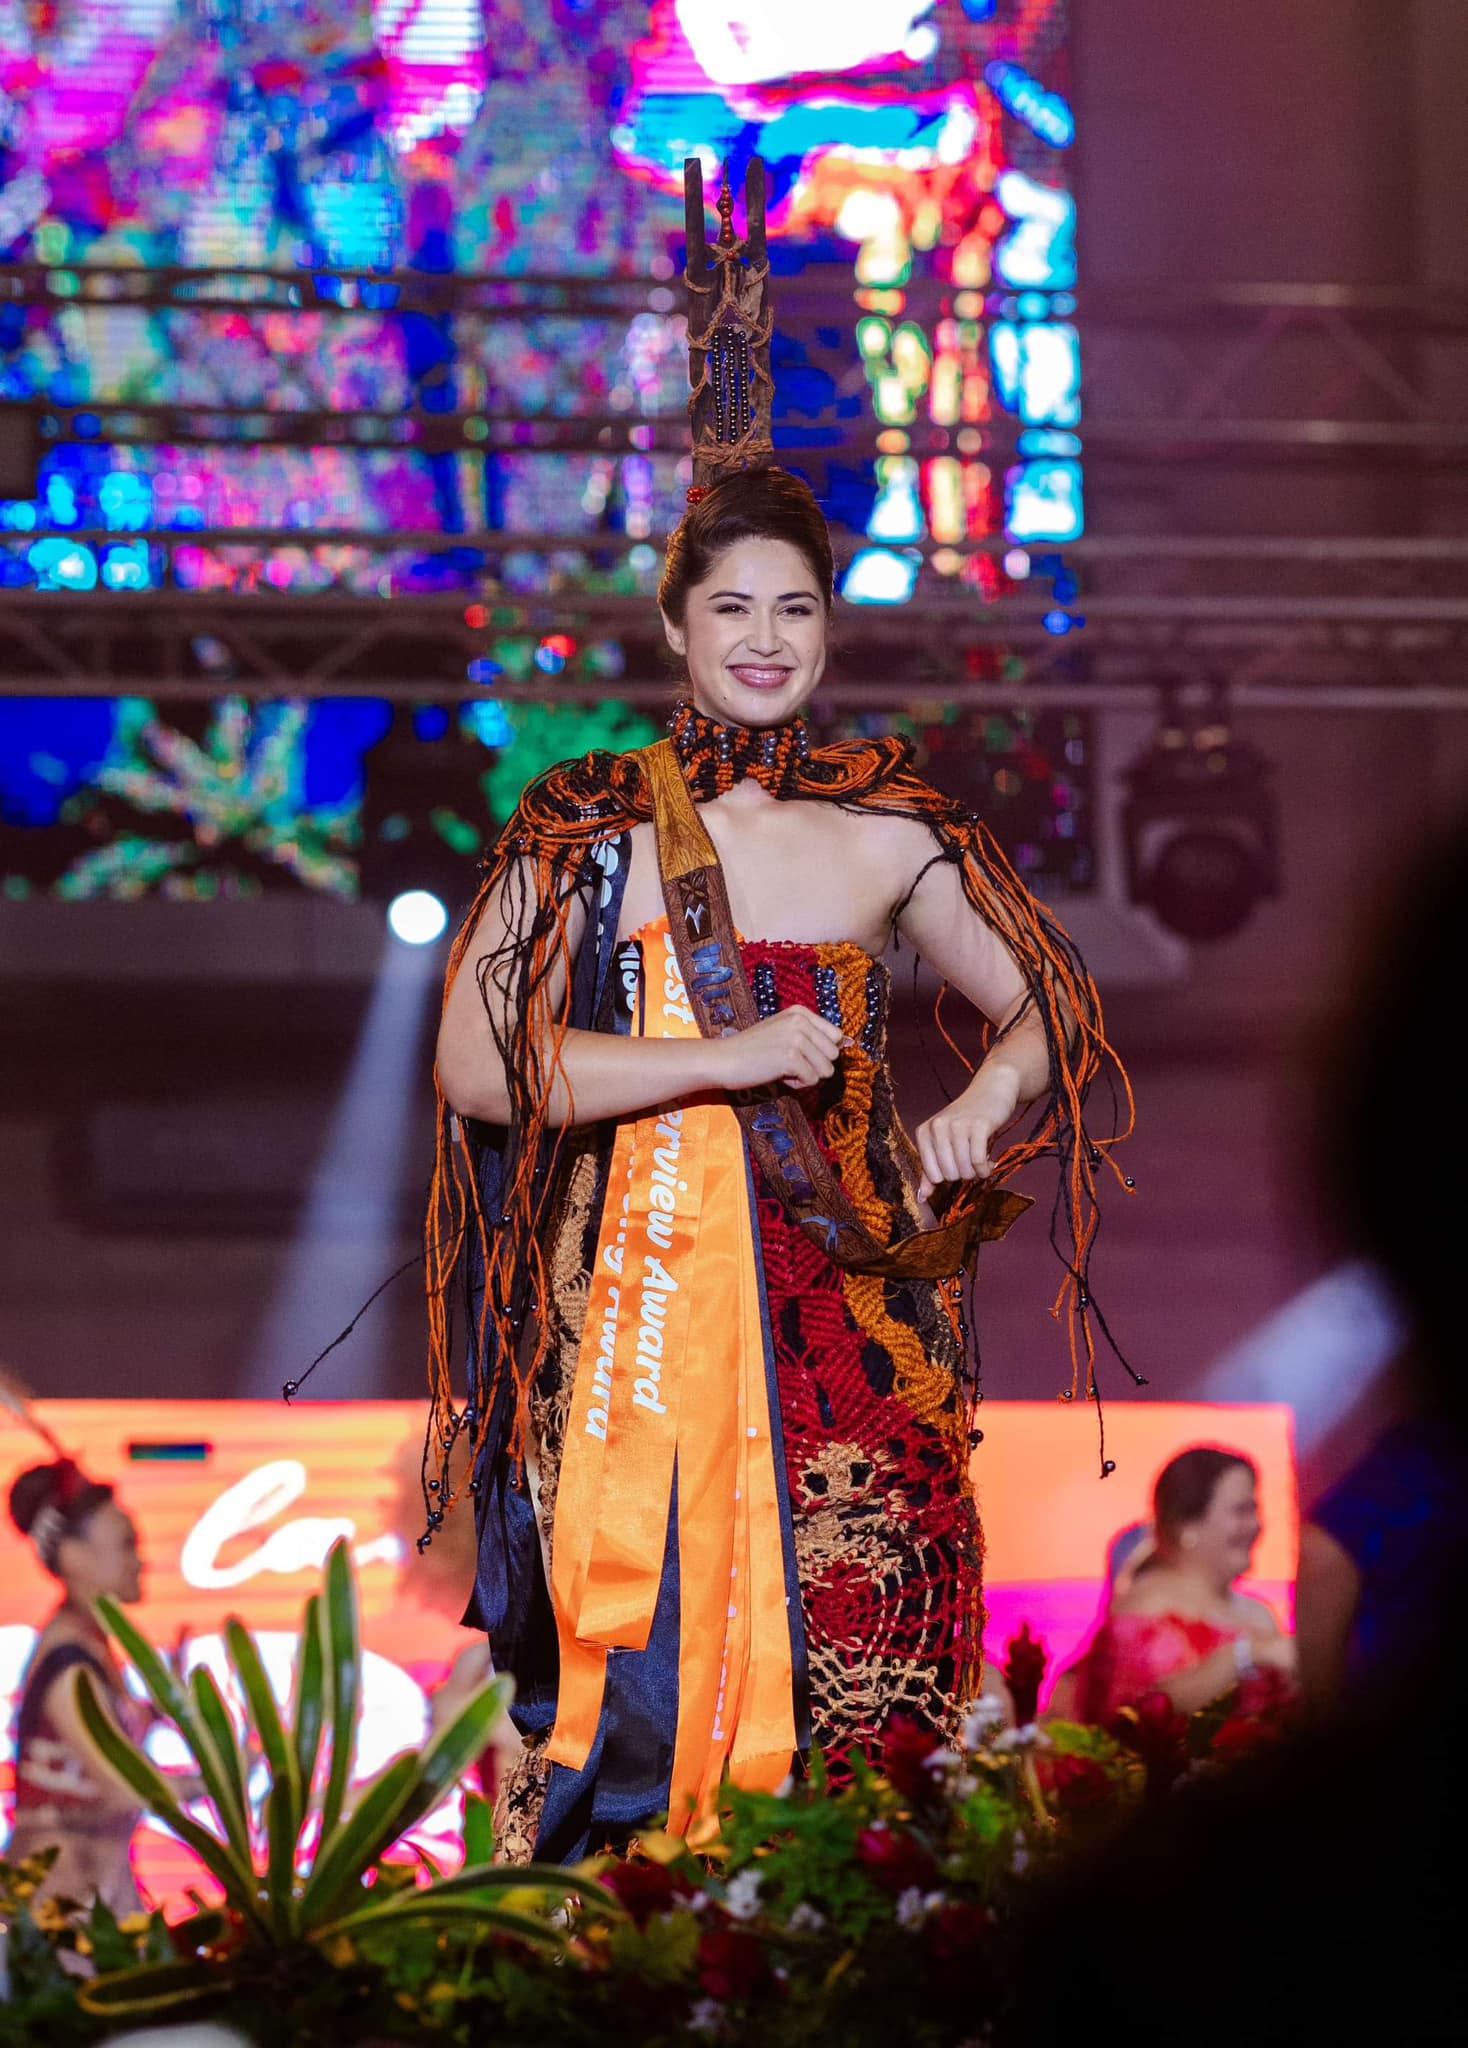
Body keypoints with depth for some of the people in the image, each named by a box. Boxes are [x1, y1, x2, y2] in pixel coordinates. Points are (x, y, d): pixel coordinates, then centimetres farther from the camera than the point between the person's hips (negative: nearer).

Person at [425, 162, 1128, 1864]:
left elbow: (1042, 1007, 21)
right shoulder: (583, 831, 3)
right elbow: (477, 1061, -6)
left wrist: (974, 1120, 0)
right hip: (647, 1294, -2)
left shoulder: (890, 839, 9)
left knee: (859, 1640, -5)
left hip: (848, 1307, 2)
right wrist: (724, 1061, -10)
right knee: (659, 1644, -7)